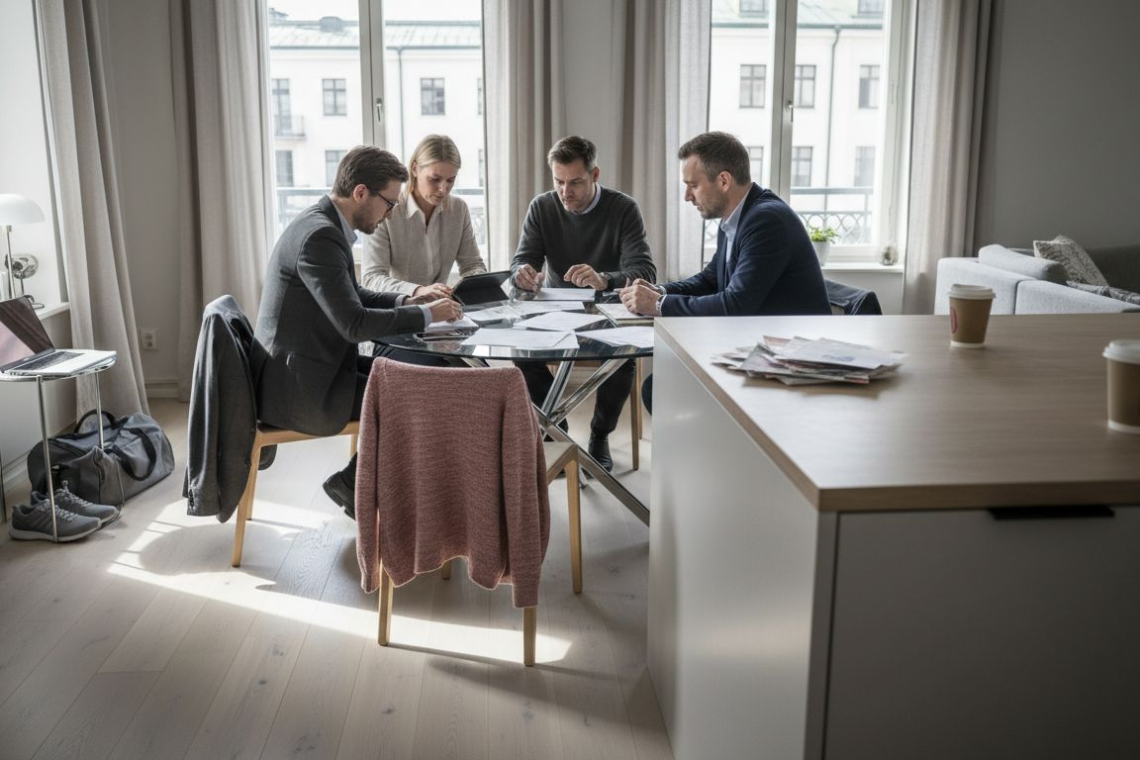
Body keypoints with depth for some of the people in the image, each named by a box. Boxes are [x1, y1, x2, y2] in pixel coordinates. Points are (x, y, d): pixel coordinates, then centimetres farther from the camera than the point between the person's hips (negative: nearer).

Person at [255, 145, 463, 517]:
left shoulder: (324, 224, 8)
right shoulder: (320, 236, -23)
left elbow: (352, 296, 21)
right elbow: (354, 324, -26)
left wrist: (405, 301, 6)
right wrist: (425, 314, -15)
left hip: (305, 369, 10)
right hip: (299, 388, -10)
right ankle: (353, 484, 10)